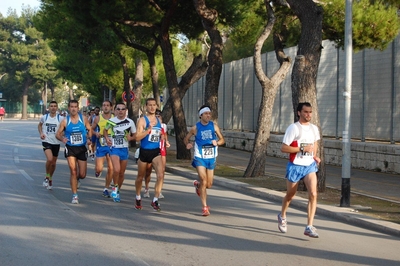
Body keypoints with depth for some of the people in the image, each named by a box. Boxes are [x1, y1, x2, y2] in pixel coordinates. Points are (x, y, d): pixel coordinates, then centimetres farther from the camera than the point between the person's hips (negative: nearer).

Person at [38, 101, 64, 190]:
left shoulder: (60, 118, -5)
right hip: (46, 141, -1)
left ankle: (50, 179, 35)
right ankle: (47, 177, -3)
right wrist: (41, 133, 3)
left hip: (56, 143, 1)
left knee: (53, 163, 11)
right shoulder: (44, 117, 1)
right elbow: (39, 125, 20)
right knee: (49, 159, -24)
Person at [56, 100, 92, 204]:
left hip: (82, 148, 2)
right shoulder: (65, 121, -4)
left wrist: (89, 138, -9)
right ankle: (75, 195, 0)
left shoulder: (83, 119, -1)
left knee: (82, 175, 3)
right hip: (70, 148, -2)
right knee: (73, 171, -11)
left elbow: (89, 129, 10)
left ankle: (76, 179, 41)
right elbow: (58, 134, 1)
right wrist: (62, 139, -21)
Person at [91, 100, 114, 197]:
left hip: (112, 145, 1)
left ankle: (106, 189, 15)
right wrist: (96, 133, -11)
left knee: (111, 169, 0)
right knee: (99, 169, -9)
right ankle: (97, 170, 30)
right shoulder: (98, 118, 0)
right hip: (101, 145, -1)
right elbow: (91, 129, 9)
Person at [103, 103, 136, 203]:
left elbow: (135, 135, 8)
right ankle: (115, 187, 2)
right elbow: (105, 130, 17)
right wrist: (107, 138, -3)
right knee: (116, 170, -23)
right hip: (114, 148, -2)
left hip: (125, 149, 2)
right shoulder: (111, 121, -1)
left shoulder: (130, 122, -2)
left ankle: (117, 192, 30)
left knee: (122, 173, 10)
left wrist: (130, 138, -15)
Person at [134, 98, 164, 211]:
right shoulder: (142, 120, -7)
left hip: (156, 152, 3)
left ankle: (155, 200, -11)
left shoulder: (158, 120, 10)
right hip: (144, 152, -3)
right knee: (140, 177, 13)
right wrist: (148, 130, -25)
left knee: (160, 175, -18)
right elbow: (137, 137, -16)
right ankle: (138, 198, 37)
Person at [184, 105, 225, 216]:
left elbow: (222, 139, 7)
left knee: (209, 185, 8)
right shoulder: (195, 128, -4)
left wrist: (217, 142, -14)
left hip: (211, 158, 3)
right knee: (204, 181, -16)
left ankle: (197, 185, 44)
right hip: (200, 158, -3)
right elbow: (186, 138, 8)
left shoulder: (214, 126, 0)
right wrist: (188, 144, -14)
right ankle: (205, 207, -8)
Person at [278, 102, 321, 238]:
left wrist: (315, 156, 9)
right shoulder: (293, 128, -13)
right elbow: (283, 148, -16)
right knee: (290, 195, 14)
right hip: (295, 166, -4)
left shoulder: (314, 128, 5)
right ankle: (282, 216, 44)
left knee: (313, 194, -14)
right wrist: (302, 149, -21)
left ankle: (309, 227, -12)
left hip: (310, 166, 4)